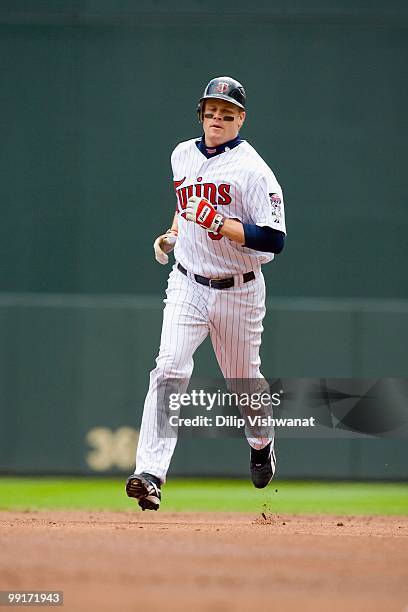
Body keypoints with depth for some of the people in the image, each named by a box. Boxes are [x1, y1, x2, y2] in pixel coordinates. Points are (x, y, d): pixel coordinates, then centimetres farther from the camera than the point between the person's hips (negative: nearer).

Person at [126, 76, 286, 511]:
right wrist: (172, 235, 12)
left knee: (243, 378, 15)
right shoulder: (183, 155, 6)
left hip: (238, 291, -3)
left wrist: (219, 222, -27)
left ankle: (261, 443, 49)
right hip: (187, 285, 3)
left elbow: (274, 239, -20)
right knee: (170, 369, -17)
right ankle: (150, 474, -26)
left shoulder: (252, 169, -13)